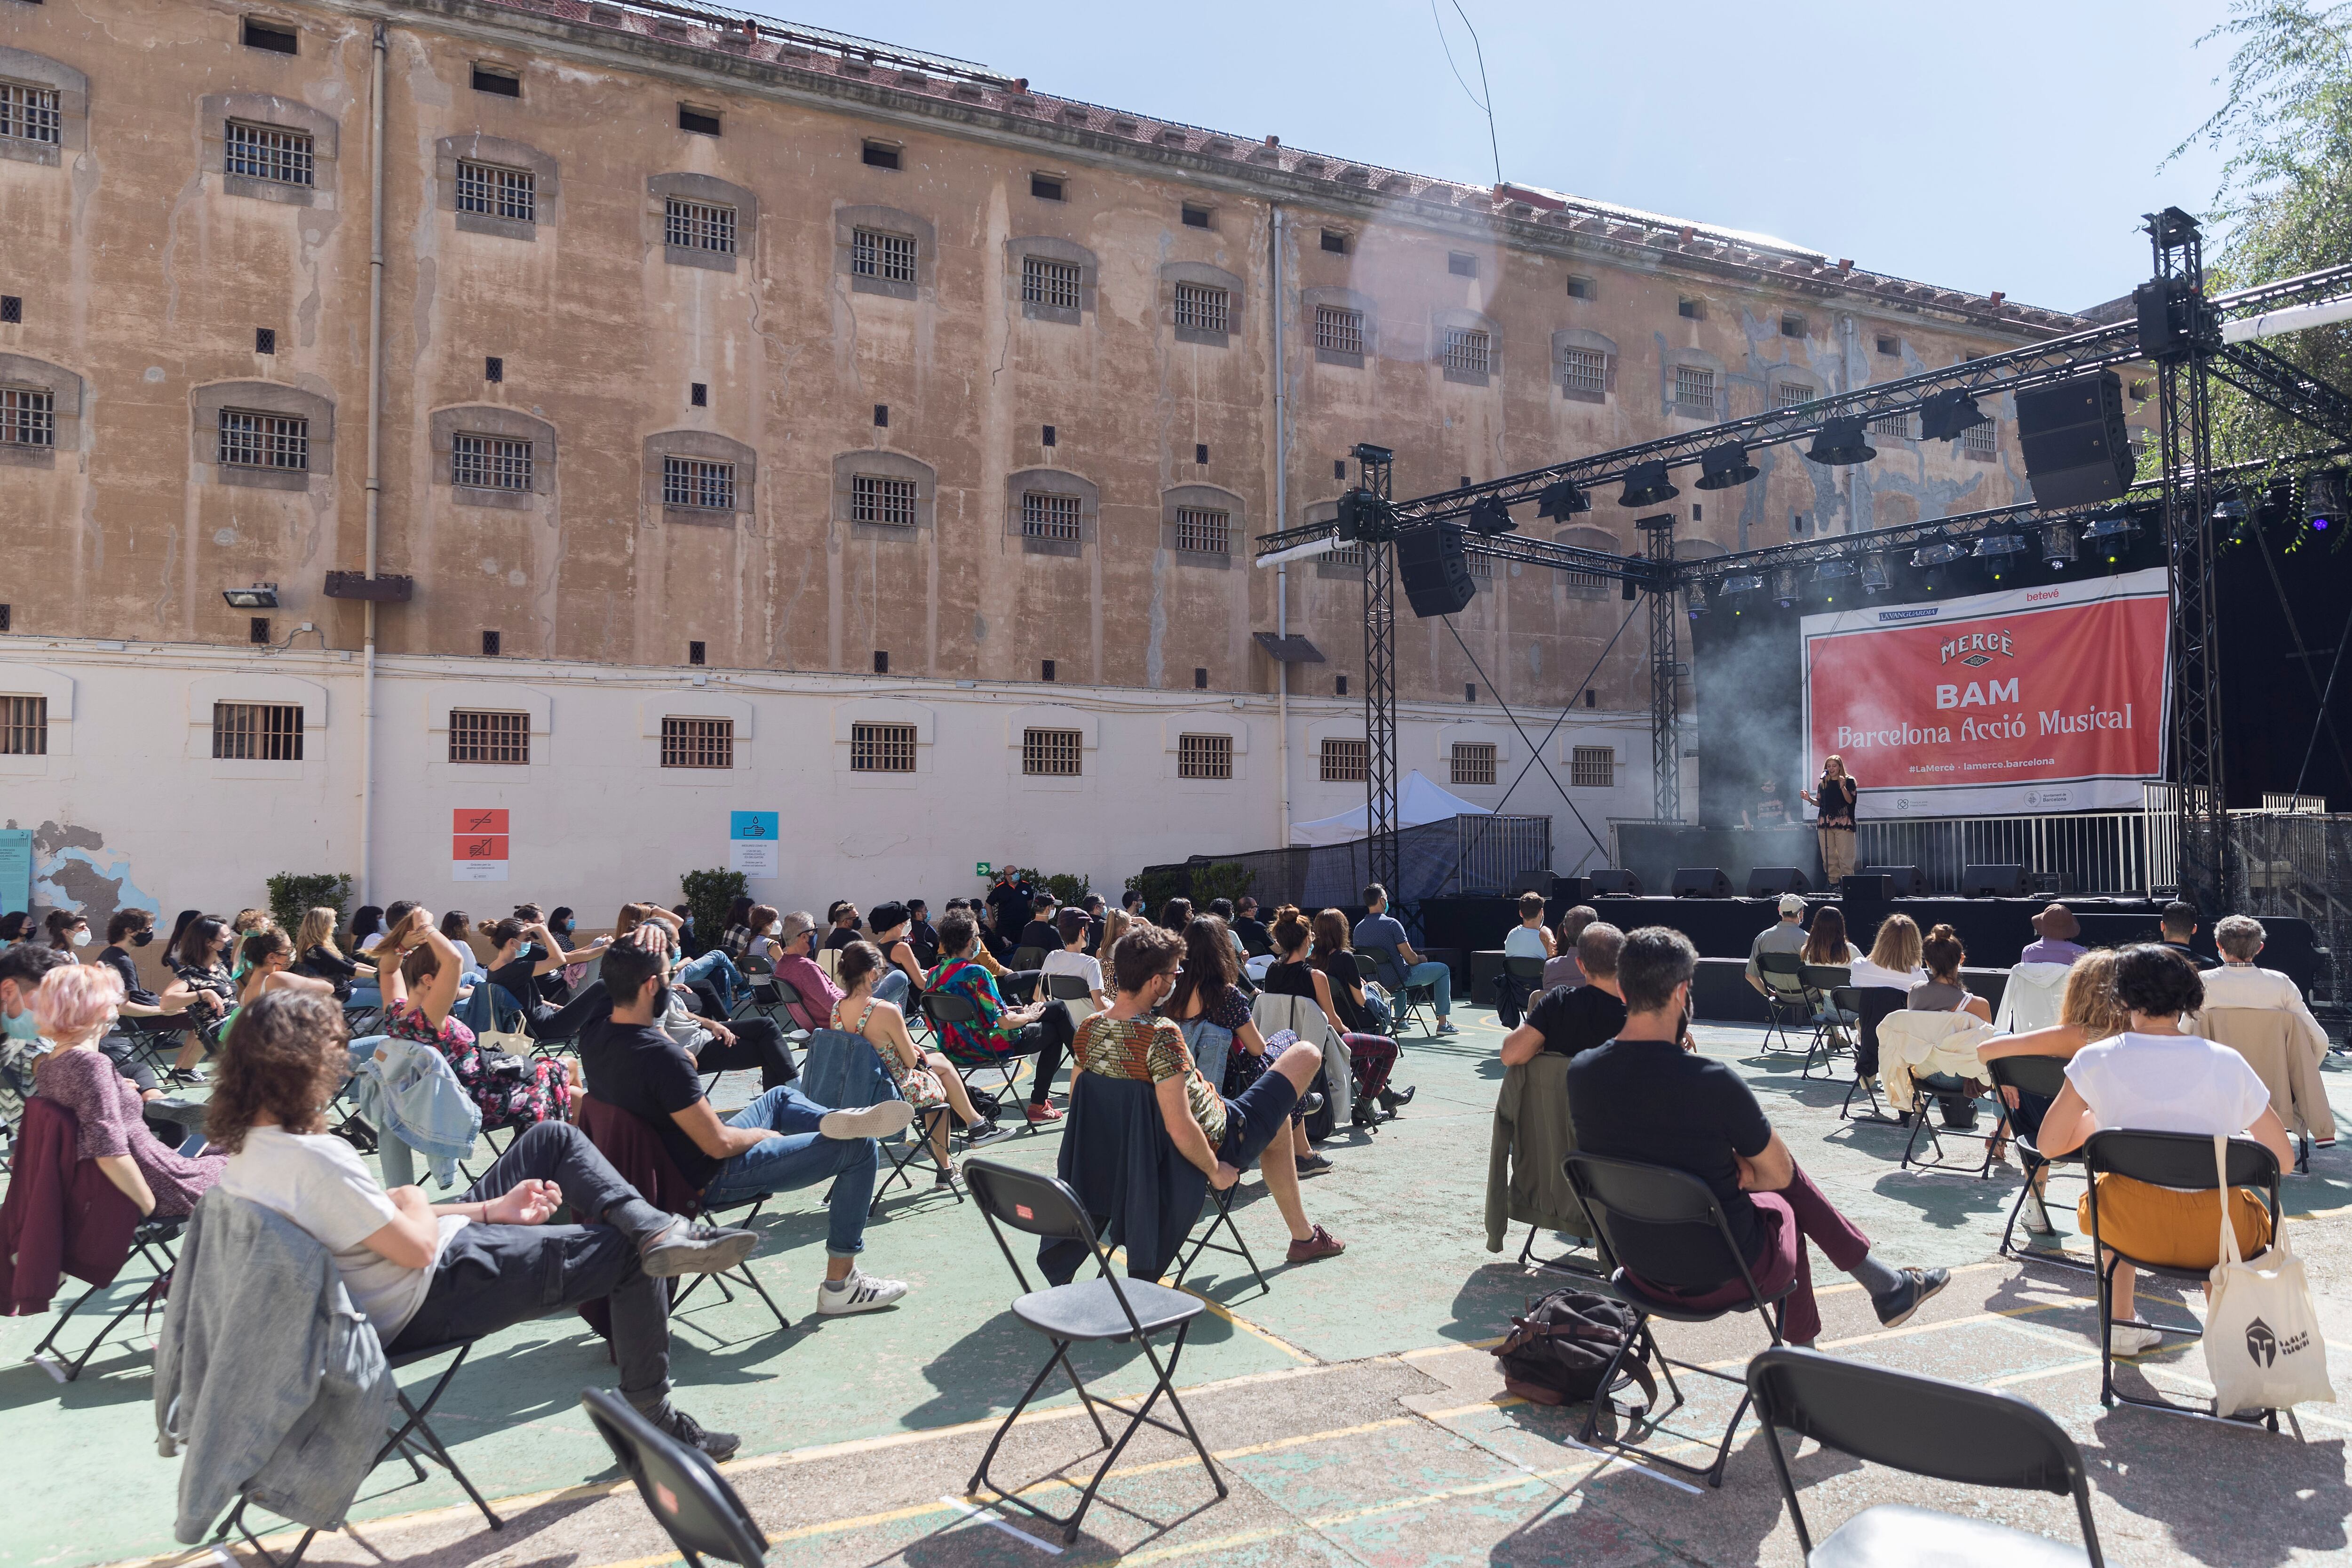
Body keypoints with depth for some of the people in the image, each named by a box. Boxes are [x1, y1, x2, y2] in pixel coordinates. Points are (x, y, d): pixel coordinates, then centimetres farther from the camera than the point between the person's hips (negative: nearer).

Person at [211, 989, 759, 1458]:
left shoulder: (246, 1146, 3)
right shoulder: (311, 1158, -29)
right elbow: (417, 1248, -25)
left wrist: (494, 1210, 4)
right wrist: (413, 1200, -3)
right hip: (429, 1299, -10)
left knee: (556, 1138, 12)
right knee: (627, 1254, -1)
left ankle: (657, 1229, -8)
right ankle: (652, 1416, 14)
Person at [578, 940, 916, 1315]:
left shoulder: (593, 1036, -9)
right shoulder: (660, 1054, -34)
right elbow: (719, 1144, -28)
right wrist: (764, 1134, -7)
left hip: (668, 1168, 9)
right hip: (714, 1180, -9)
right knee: (861, 1147, -1)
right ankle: (840, 1287, 6)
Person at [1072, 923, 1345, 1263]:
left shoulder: (1087, 1030, -11)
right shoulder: (1161, 1036, -34)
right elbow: (1181, 1130, -36)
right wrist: (1215, 1170, -19)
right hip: (1219, 1142, -7)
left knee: (1275, 1126, 36)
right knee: (1307, 1055, 10)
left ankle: (1303, 1235, 49)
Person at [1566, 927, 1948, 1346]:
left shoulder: (1580, 1072, -11)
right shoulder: (1714, 1082, -27)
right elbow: (1781, 1174, -9)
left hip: (1637, 1265, 5)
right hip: (1719, 1278, -5)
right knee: (1784, 1202, 29)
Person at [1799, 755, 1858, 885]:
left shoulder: (1849, 781, 4)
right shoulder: (1823, 784, 16)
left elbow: (1850, 800, -6)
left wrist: (1842, 787, -19)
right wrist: (1809, 799, 1)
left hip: (1843, 823, -4)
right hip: (1825, 823, 4)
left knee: (1845, 858, -9)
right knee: (1828, 857, 2)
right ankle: (1832, 884, 4)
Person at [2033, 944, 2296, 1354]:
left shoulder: (2096, 1060, -6)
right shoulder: (2227, 1063, -6)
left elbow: (2050, 1145, 3)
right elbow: (2283, 1159, 2)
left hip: (2131, 1230, 0)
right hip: (2214, 1240, 0)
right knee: (2259, 1216, 37)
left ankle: (2121, 1324, 44)